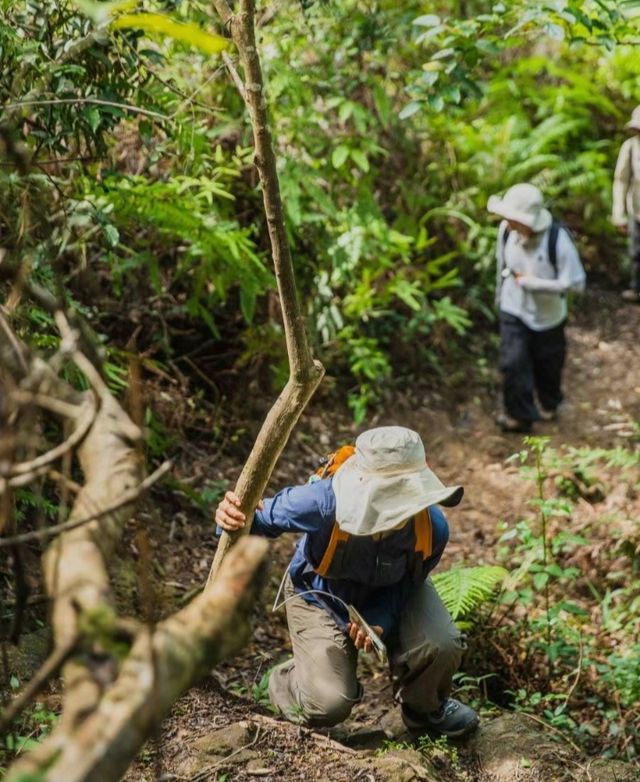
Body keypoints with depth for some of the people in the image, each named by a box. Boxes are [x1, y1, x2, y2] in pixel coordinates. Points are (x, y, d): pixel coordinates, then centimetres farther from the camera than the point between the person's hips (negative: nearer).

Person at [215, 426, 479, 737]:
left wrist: (379, 623, -32)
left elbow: (405, 584, -14)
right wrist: (234, 519, -48)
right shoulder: (323, 502, -42)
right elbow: (267, 515, -24)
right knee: (328, 707, -15)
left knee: (441, 646, -25)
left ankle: (424, 709, 13)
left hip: (387, 594, 2)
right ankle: (283, 681, 25)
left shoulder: (431, 528, -33)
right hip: (320, 595, -2)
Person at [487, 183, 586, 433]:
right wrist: (500, 295, 12)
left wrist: (531, 283, -27)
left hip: (547, 315, -2)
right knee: (513, 363, -4)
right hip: (513, 311, 2)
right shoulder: (506, 229, -21)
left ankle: (548, 404, 49)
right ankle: (519, 415, 18)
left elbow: (575, 282, -27)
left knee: (547, 364, 20)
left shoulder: (558, 239, -32)